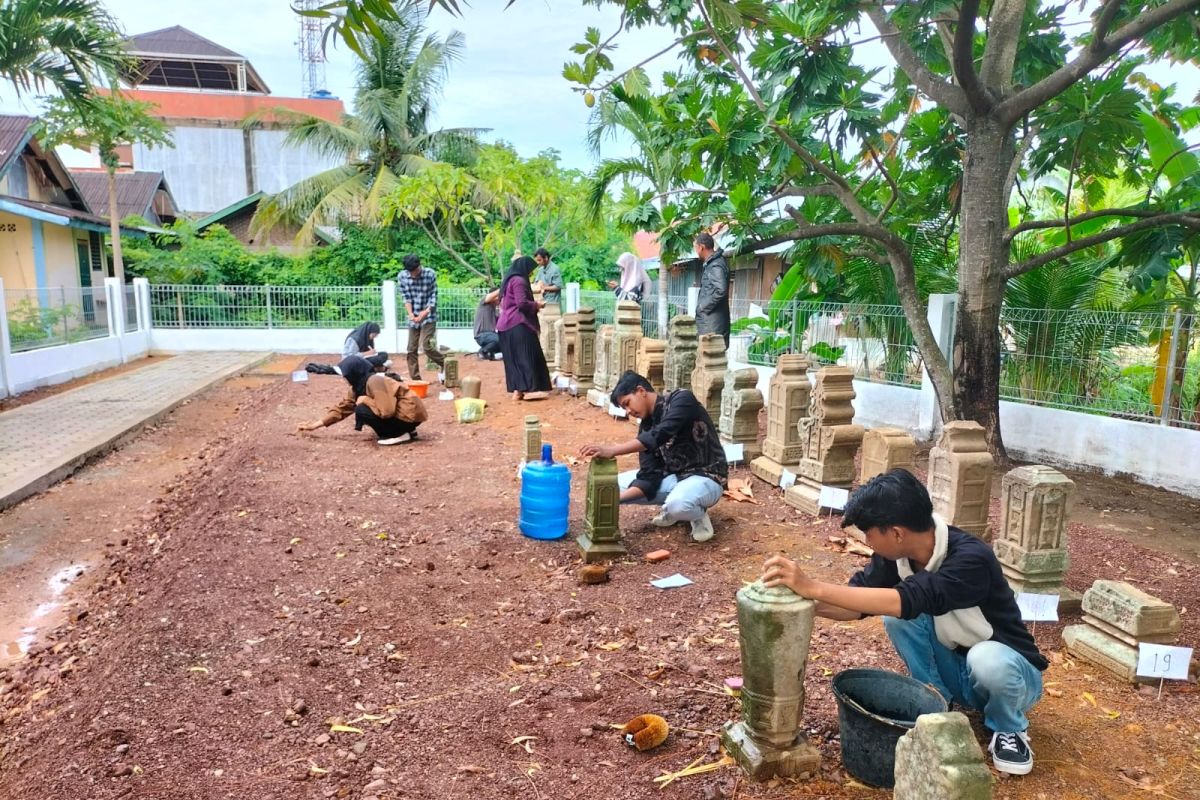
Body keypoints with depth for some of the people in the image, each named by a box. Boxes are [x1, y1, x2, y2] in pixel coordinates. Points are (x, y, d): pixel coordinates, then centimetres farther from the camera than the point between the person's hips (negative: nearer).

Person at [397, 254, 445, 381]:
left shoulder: (430, 274, -13)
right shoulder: (402, 276, -7)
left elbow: (433, 296, -9)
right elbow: (406, 298, -2)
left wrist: (426, 312, -22)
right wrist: (410, 313, -17)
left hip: (429, 316, -4)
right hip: (414, 318, 4)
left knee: (426, 345, -16)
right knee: (411, 349, 3)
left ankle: (446, 364, 6)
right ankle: (415, 379, 12)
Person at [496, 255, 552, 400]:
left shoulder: (509, 279, 19)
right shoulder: (519, 280, -11)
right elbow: (521, 303, -20)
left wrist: (533, 303, 20)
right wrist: (536, 304, -3)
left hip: (507, 324, 10)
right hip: (518, 325, -10)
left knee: (513, 358, 8)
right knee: (525, 356, -8)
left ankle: (516, 389, 8)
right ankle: (520, 390, -13)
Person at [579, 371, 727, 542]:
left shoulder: (682, 399, -18)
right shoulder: (646, 426, 2)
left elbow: (660, 435, -36)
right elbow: (649, 477, -3)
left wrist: (612, 450, -43)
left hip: (706, 477, -7)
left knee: (678, 504, -40)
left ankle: (698, 514, -4)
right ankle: (673, 509, 10)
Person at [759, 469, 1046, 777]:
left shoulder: (971, 558, -34)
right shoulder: (896, 553, -14)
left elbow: (907, 600, -47)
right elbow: (858, 603, -10)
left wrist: (812, 586, -51)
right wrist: (801, 598, -28)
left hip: (1009, 671, -4)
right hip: (956, 669, 5)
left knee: (987, 659, -38)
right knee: (897, 617, -22)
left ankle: (1009, 728, -5)